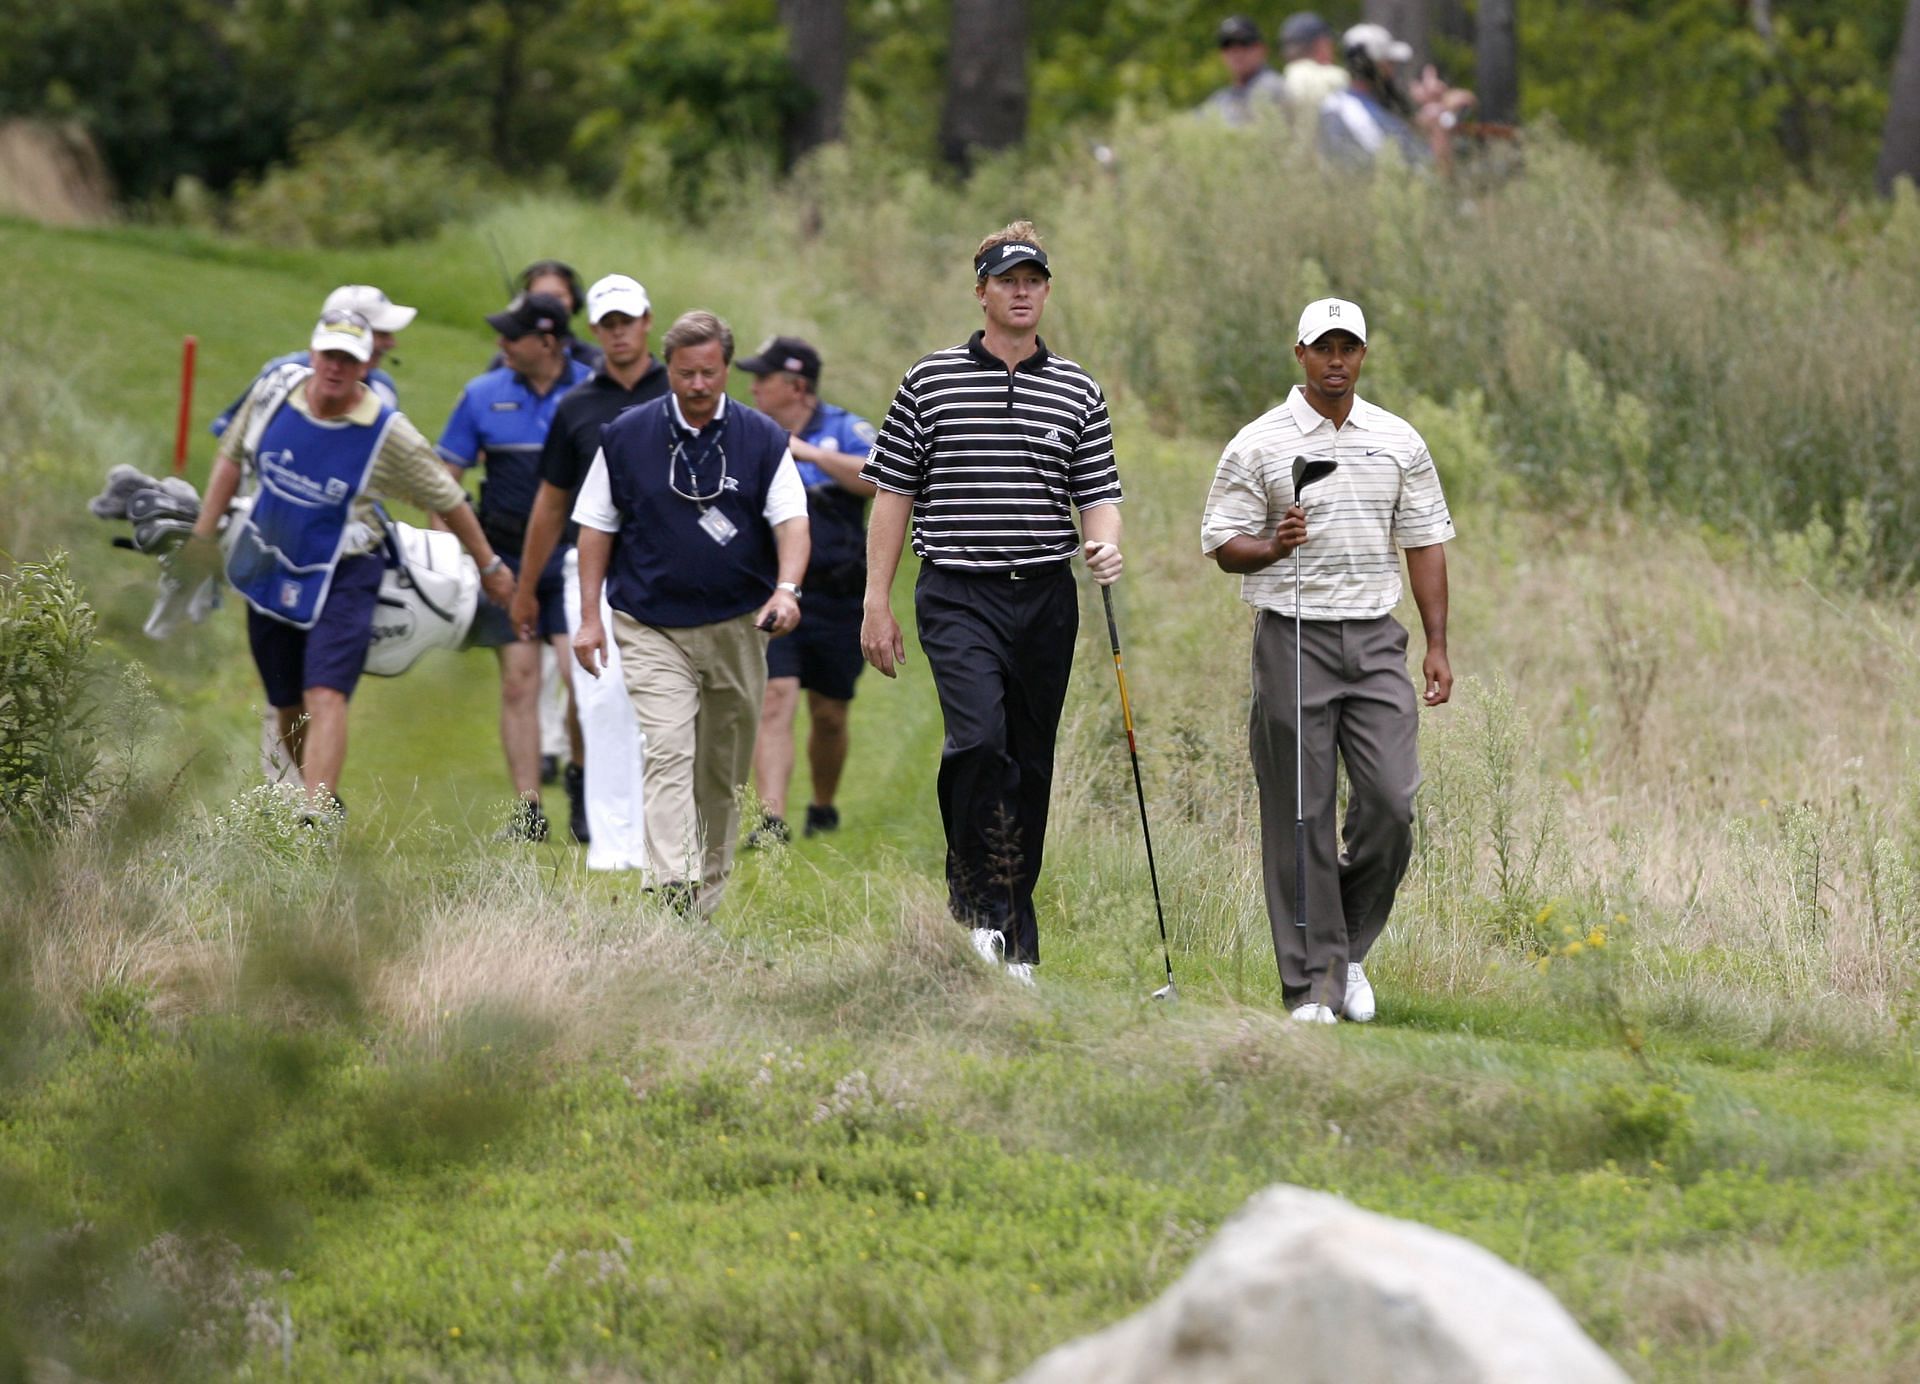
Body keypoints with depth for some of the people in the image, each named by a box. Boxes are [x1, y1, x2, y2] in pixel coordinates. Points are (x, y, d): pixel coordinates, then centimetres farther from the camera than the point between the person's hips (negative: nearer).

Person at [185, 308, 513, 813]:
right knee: (288, 708, 11)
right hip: (270, 571, 4)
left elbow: (447, 502, -1)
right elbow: (232, 457, 12)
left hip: (341, 577, -4)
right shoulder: (274, 392, -6)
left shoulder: (388, 434, -14)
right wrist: (205, 532, 10)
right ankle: (322, 796, 31)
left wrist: (489, 566, 8)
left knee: (325, 697, -20)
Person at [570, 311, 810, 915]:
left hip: (738, 627, 2)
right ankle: (673, 891, -29)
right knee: (668, 755, -17)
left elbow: (791, 519, -5)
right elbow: (597, 527, 7)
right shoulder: (626, 436, 1)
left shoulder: (762, 438, 2)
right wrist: (589, 617, 1)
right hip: (652, 630, -2)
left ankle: (708, 896, 21)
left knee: (724, 769, 9)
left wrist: (787, 588, -24)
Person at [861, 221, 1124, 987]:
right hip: (958, 596, -3)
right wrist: (877, 602, 2)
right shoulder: (930, 380, 4)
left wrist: (1106, 547, -14)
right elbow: (894, 492, 6)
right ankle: (975, 900, -9)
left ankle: (1016, 942, 13)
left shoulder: (1078, 392, 9)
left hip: (1046, 598, 3)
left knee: (1030, 766, 5)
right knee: (980, 738, -23)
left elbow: (1098, 493, 9)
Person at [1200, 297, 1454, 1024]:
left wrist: (1437, 644, 7)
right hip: (1293, 637, -3)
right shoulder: (1258, 445, -1)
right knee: (1299, 817, -2)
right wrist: (1272, 546, -21)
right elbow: (1221, 541, 0)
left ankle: (1349, 946, 14)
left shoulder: (1399, 443, 9)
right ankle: (1313, 982, 2)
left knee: (1391, 802, -7)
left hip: (1375, 638, 3)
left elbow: (1425, 544, 12)